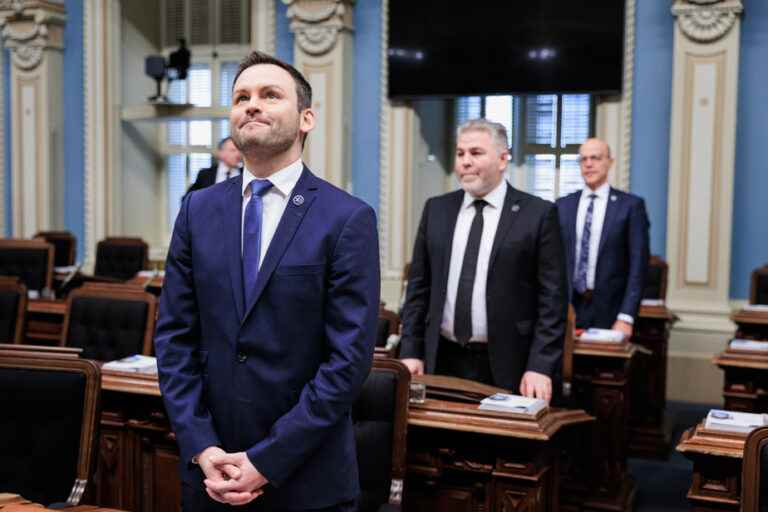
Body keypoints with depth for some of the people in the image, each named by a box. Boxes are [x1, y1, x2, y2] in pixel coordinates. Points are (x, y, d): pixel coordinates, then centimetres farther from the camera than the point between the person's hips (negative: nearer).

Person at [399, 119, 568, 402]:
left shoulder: (538, 214, -4)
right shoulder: (436, 209, 7)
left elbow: (552, 298, -6)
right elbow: (419, 286, 9)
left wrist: (541, 367, -13)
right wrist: (411, 351, 2)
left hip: (507, 367, -3)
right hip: (442, 361, 3)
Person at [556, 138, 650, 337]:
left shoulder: (631, 205, -1)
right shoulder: (563, 206, 8)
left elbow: (637, 266, -4)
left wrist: (626, 317, -11)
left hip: (609, 312, -2)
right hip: (567, 307, 2)